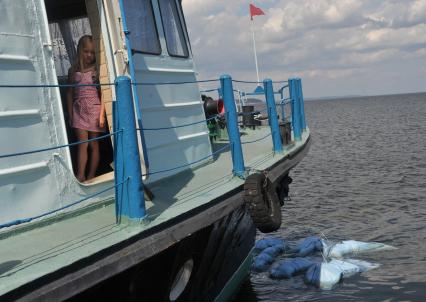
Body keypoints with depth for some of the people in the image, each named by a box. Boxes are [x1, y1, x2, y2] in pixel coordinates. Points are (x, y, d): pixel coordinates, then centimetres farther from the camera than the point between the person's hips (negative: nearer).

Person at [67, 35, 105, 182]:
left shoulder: (97, 70, -1)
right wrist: (70, 115, 9)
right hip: (79, 111, 2)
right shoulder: (73, 71, 7)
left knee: (93, 144, 4)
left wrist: (102, 114, -11)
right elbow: (70, 94, 12)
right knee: (82, 143, -6)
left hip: (94, 110, -2)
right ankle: (80, 176, -9)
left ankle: (91, 176, 10)